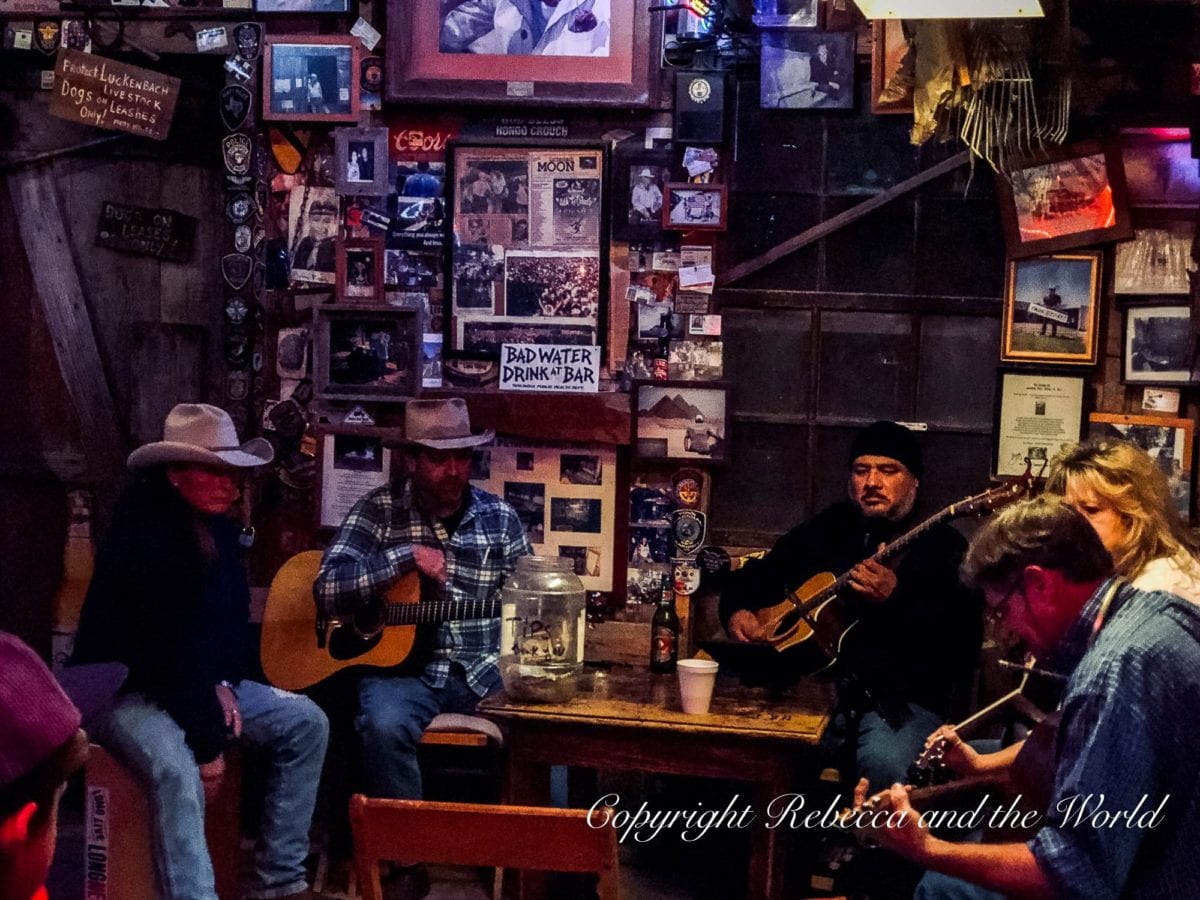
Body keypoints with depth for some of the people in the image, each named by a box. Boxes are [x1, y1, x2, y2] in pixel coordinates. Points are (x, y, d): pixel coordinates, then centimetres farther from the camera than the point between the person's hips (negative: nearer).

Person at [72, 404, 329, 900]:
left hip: (194, 682, 9)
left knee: (306, 722, 0)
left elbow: (234, 612, 14)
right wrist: (207, 743, -24)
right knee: (176, 768, -37)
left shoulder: (219, 525, 1)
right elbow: (165, 653, -29)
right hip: (122, 690, -9)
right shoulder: (141, 533, -27)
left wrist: (224, 684, -3)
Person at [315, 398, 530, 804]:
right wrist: (406, 556, -18)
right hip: (402, 665, -2)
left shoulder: (500, 516, 8)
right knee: (385, 726, -33)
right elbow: (329, 590, -11)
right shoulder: (381, 509, 0)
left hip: (483, 670, 2)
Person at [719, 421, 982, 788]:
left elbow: (964, 636, -8)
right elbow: (751, 578, 27)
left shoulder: (942, 547, 7)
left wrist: (895, 599, -19)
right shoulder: (822, 531, 20)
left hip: (899, 701, -3)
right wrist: (739, 612, 5)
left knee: (885, 763, -36)